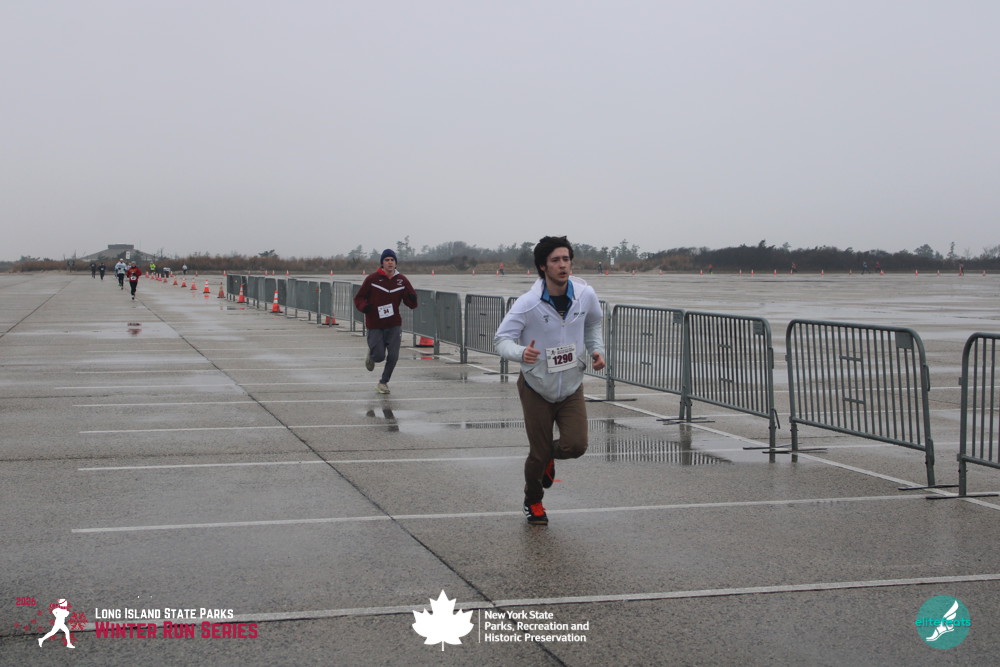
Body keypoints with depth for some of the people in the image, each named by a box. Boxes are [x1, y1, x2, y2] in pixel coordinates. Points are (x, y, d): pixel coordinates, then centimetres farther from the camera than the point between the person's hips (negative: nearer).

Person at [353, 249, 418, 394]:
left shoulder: (401, 280, 2)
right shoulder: (372, 279, -7)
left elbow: (411, 304, 5)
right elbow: (359, 298, -1)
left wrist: (412, 298, -19)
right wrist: (364, 306, -22)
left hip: (394, 325, 2)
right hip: (375, 326, -2)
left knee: (393, 357, -4)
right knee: (379, 356, -4)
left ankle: (383, 383, 16)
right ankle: (371, 354, 33)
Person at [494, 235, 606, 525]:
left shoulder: (586, 295, -10)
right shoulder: (528, 303, -21)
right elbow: (501, 338, -18)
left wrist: (596, 349, -3)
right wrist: (521, 352, -38)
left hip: (571, 386, 3)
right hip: (536, 388, -3)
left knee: (576, 445, -12)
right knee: (538, 453, 2)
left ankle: (549, 455, 26)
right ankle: (533, 502, 34)